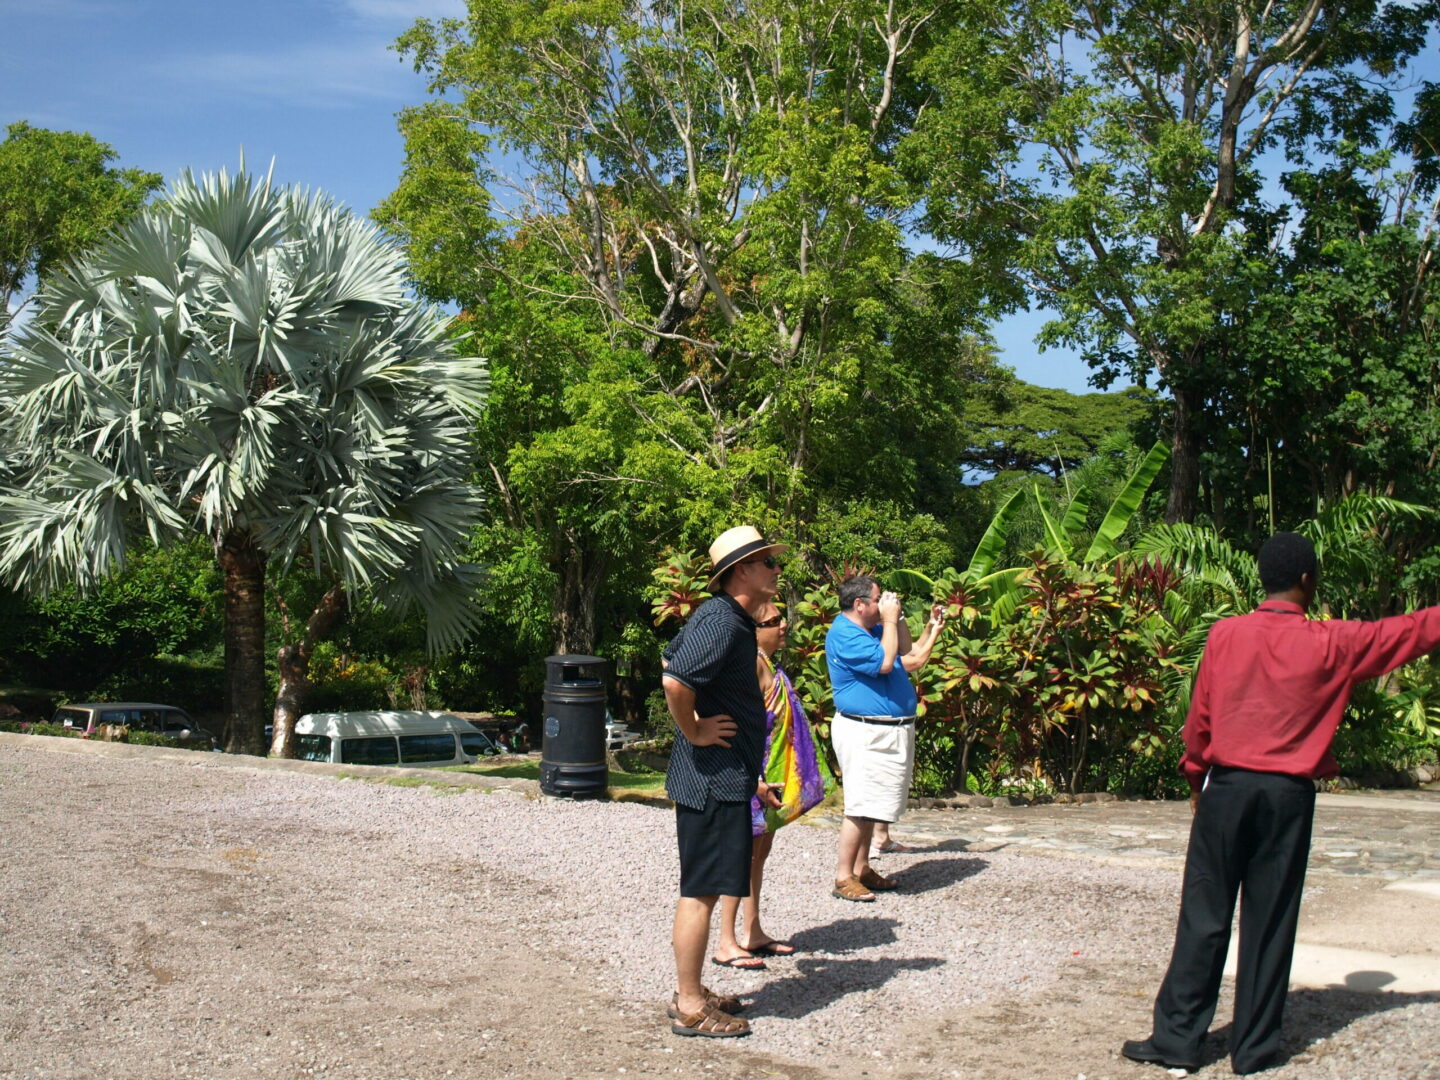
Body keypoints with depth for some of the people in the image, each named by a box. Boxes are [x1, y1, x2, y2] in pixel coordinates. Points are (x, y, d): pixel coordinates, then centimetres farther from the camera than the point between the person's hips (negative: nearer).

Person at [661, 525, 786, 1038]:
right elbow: (675, 681, -32)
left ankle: (690, 993, 26)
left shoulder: (731, 619, 14)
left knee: (703, 889, 17)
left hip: (723, 777, 11)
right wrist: (694, 731, -16)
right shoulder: (721, 621, -19)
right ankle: (690, 1007, 5)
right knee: (701, 892, -3)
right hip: (713, 778, -11)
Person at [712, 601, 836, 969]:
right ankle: (726, 943, 1)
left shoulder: (770, 664, 13)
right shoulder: (753, 663, -18)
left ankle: (752, 932, 25)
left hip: (773, 774, 10)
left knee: (761, 849, 15)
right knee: (745, 852, -5)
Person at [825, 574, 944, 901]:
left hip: (889, 731, 10)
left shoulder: (872, 629, 16)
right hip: (864, 731, -10)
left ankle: (862, 869, 23)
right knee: (861, 806, -9)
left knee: (872, 805, 15)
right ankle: (843, 878, -3)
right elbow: (884, 662, -26)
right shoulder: (845, 635, -16)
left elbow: (909, 658, 20)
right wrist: (890, 619, -16)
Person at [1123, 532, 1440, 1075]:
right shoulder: (1333, 643, -4)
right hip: (1288, 794, -1)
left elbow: (1199, 718, 4)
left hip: (1227, 787, 1)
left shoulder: (1225, 635, -2)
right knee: (1270, 922, 6)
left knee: (1203, 915, 4)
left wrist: (1196, 778, 16)